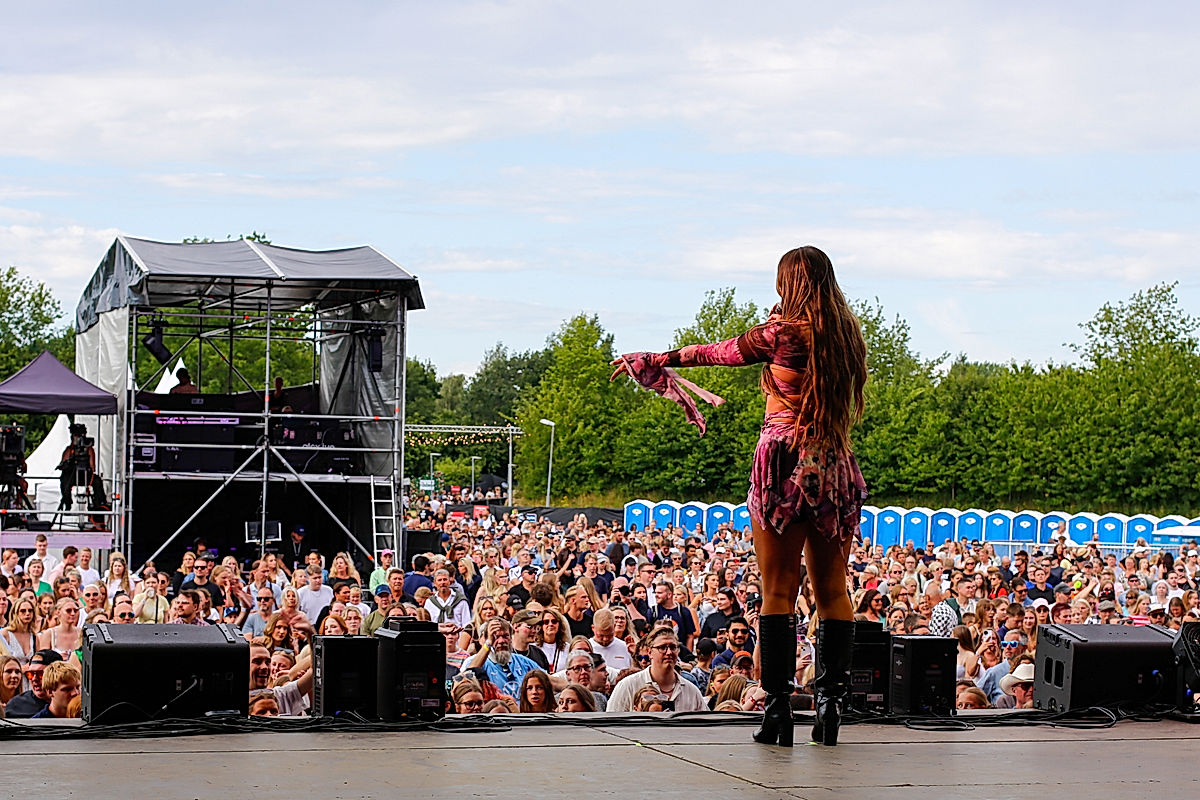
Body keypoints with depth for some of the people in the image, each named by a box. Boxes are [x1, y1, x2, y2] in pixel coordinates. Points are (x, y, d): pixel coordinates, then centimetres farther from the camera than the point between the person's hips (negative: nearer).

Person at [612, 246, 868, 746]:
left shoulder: (784, 330, -7)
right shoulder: (847, 334, 9)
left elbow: (723, 352, 2)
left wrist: (654, 360, 14)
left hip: (785, 461, -5)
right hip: (836, 465, 5)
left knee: (778, 590, -2)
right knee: (832, 589, 9)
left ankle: (778, 709, -6)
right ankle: (832, 702, 5)